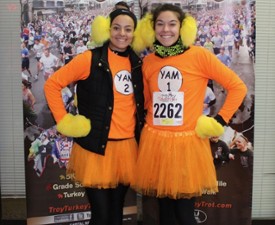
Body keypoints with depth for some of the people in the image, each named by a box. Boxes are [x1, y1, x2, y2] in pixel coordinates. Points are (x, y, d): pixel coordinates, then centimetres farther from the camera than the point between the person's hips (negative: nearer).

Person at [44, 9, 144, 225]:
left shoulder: (137, 63, 7)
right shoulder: (90, 59, -8)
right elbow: (52, 84, -7)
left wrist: (141, 124, 7)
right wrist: (64, 121, -10)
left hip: (127, 146, 5)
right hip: (97, 147, -5)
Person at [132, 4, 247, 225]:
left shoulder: (199, 55, -5)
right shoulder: (148, 61, 6)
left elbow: (238, 87, -3)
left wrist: (219, 121, -6)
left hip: (187, 143, -3)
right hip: (155, 143, 3)